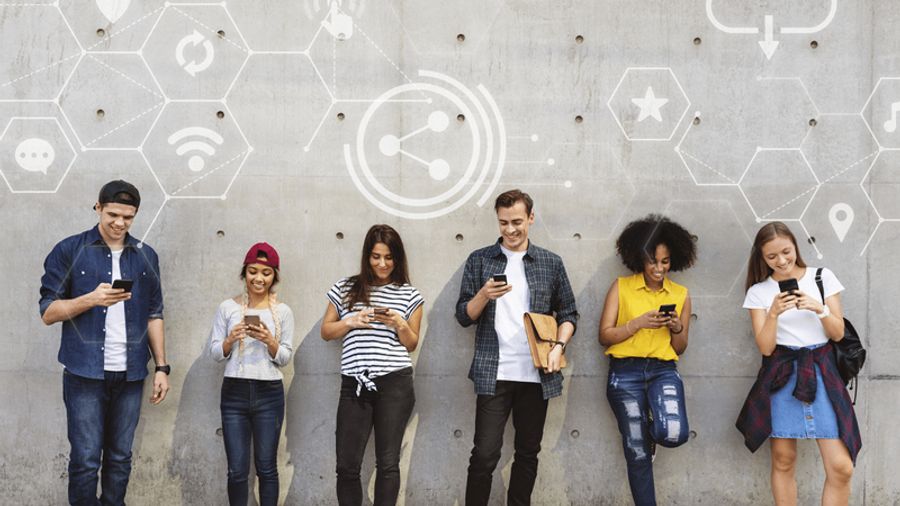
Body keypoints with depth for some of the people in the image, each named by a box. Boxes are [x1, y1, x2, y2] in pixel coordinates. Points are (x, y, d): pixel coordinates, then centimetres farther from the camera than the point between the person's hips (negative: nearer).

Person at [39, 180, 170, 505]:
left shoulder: (146, 257, 10)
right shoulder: (69, 251, -1)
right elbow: (48, 312, -2)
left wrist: (161, 367, 7)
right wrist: (91, 299, -17)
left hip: (130, 375, 3)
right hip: (85, 373, -3)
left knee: (120, 459, 8)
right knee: (85, 460, -4)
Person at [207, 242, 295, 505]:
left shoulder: (282, 311, 3)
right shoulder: (227, 307, 2)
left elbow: (285, 358, 3)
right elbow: (214, 353, 4)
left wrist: (269, 341, -16)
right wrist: (231, 339, -15)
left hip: (269, 395, 0)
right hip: (234, 393, 0)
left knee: (266, 468, 6)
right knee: (237, 471, 2)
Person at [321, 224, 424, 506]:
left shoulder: (409, 295, 8)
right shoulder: (345, 289, 9)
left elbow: (411, 345, 12)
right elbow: (326, 332, 13)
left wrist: (400, 324, -8)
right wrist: (351, 321, -5)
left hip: (394, 384, -1)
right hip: (354, 385, 1)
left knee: (388, 463, 2)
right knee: (347, 465, 0)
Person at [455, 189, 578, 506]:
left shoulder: (551, 263, 8)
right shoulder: (479, 261, 5)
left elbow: (568, 313, 11)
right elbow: (464, 316, 3)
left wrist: (559, 346, -6)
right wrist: (484, 295, -16)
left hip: (537, 374, 2)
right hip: (494, 374, -2)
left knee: (528, 453, 10)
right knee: (485, 454, -5)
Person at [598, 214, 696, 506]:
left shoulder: (681, 294, 8)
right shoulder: (621, 288, 1)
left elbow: (680, 349, 13)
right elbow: (605, 336, -2)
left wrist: (677, 329, -8)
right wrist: (638, 323, -15)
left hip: (663, 370, 1)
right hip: (625, 373, -1)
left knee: (674, 434, -25)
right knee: (637, 453, 2)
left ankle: (651, 433, 13)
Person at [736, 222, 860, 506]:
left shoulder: (823, 277, 4)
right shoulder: (759, 291, 3)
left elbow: (838, 333, 3)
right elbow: (765, 348, -4)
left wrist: (819, 308, -15)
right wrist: (773, 313, -19)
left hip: (820, 372, 0)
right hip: (781, 376, 0)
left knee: (841, 467, -9)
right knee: (783, 461, 4)